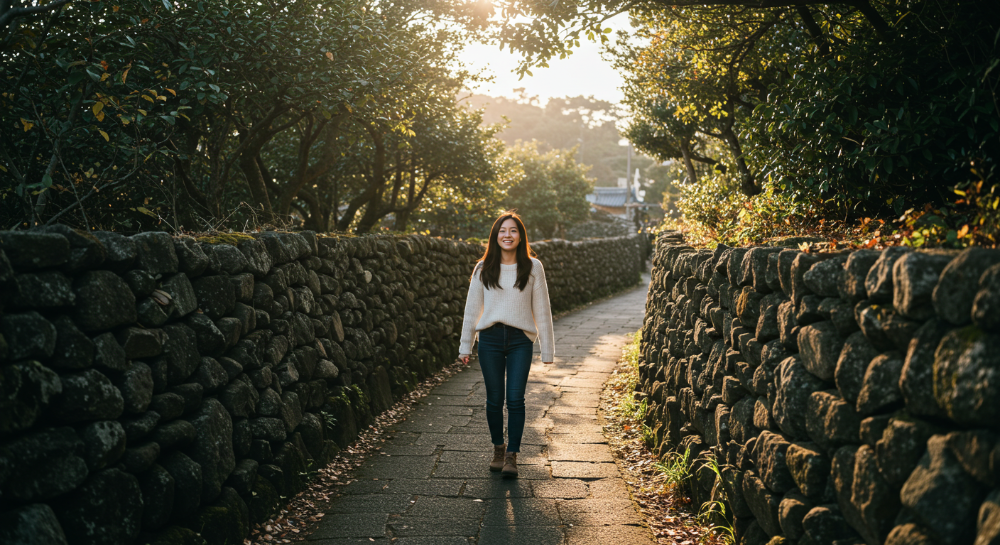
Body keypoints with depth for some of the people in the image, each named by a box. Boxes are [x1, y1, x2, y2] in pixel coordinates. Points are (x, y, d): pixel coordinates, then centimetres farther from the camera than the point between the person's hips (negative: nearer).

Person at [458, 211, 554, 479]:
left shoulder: (532, 267, 2)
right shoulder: (483, 268, 5)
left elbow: (541, 309, 4)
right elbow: (472, 307, 10)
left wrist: (547, 349, 3)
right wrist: (465, 345, 10)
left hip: (520, 340, -1)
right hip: (490, 338, 1)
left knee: (515, 399, -6)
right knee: (494, 399, 7)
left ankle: (512, 456, 6)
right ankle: (498, 449, 26)